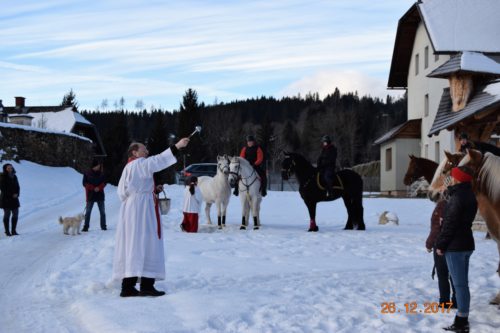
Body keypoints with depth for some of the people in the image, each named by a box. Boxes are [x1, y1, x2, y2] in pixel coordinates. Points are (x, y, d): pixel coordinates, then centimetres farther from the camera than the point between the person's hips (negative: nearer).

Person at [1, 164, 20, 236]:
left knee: (15, 214, 3)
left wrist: (17, 194, -5)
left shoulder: (14, 176, 10)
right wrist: (11, 195, -14)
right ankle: (7, 231, 4)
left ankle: (13, 230, 11)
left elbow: (17, 187, 14)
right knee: (7, 215, -2)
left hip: (14, 198, 6)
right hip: (6, 199, -5)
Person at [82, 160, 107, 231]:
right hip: (90, 195, -2)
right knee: (88, 211, -2)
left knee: (102, 212, 4)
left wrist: (99, 188, -13)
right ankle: (86, 227, 2)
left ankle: (103, 226, 12)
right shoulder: (87, 174, -2)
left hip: (100, 194, 2)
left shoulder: (101, 174, 6)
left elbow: (104, 182, 7)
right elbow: (84, 183, -3)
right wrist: (93, 188, -14)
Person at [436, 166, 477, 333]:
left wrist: (440, 245, -11)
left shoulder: (457, 198, -19)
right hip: (467, 244, 10)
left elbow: (450, 225, -18)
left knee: (459, 284, -6)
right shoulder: (470, 196, 11)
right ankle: (463, 319, 21)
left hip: (455, 246, -10)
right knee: (463, 283, 14)